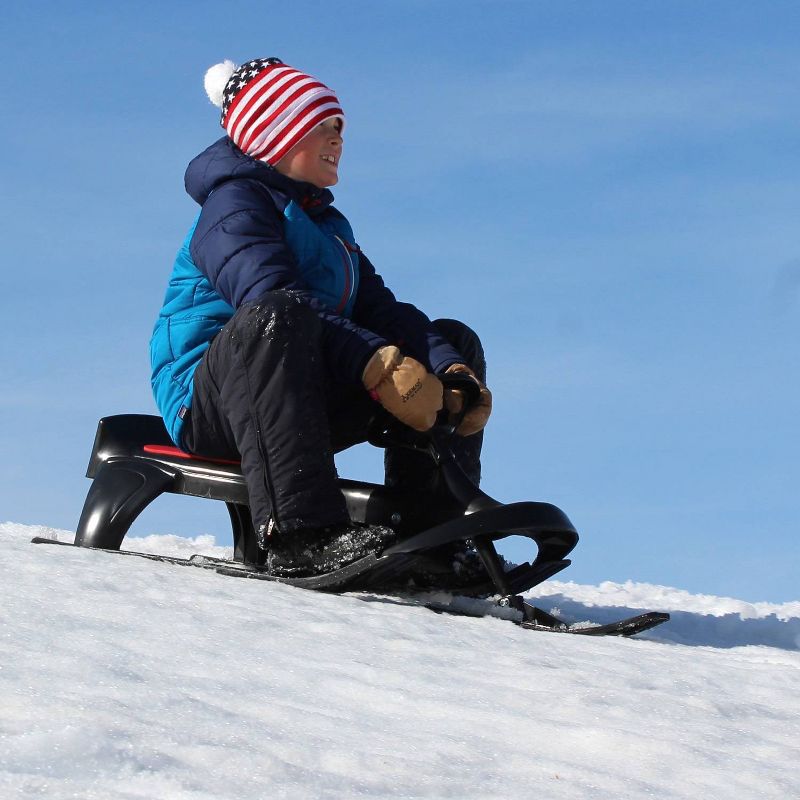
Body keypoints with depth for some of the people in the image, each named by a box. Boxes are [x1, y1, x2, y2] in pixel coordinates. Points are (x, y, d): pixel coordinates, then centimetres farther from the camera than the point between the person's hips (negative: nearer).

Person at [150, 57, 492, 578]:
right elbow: (270, 297, -24)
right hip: (208, 404, -9)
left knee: (454, 341, 5)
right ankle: (303, 535, -51)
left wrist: (451, 370, -12)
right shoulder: (235, 203, -5)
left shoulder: (328, 224, 23)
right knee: (273, 317, -39)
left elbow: (379, 310, 8)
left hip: (308, 405, 9)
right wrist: (378, 364, -35)